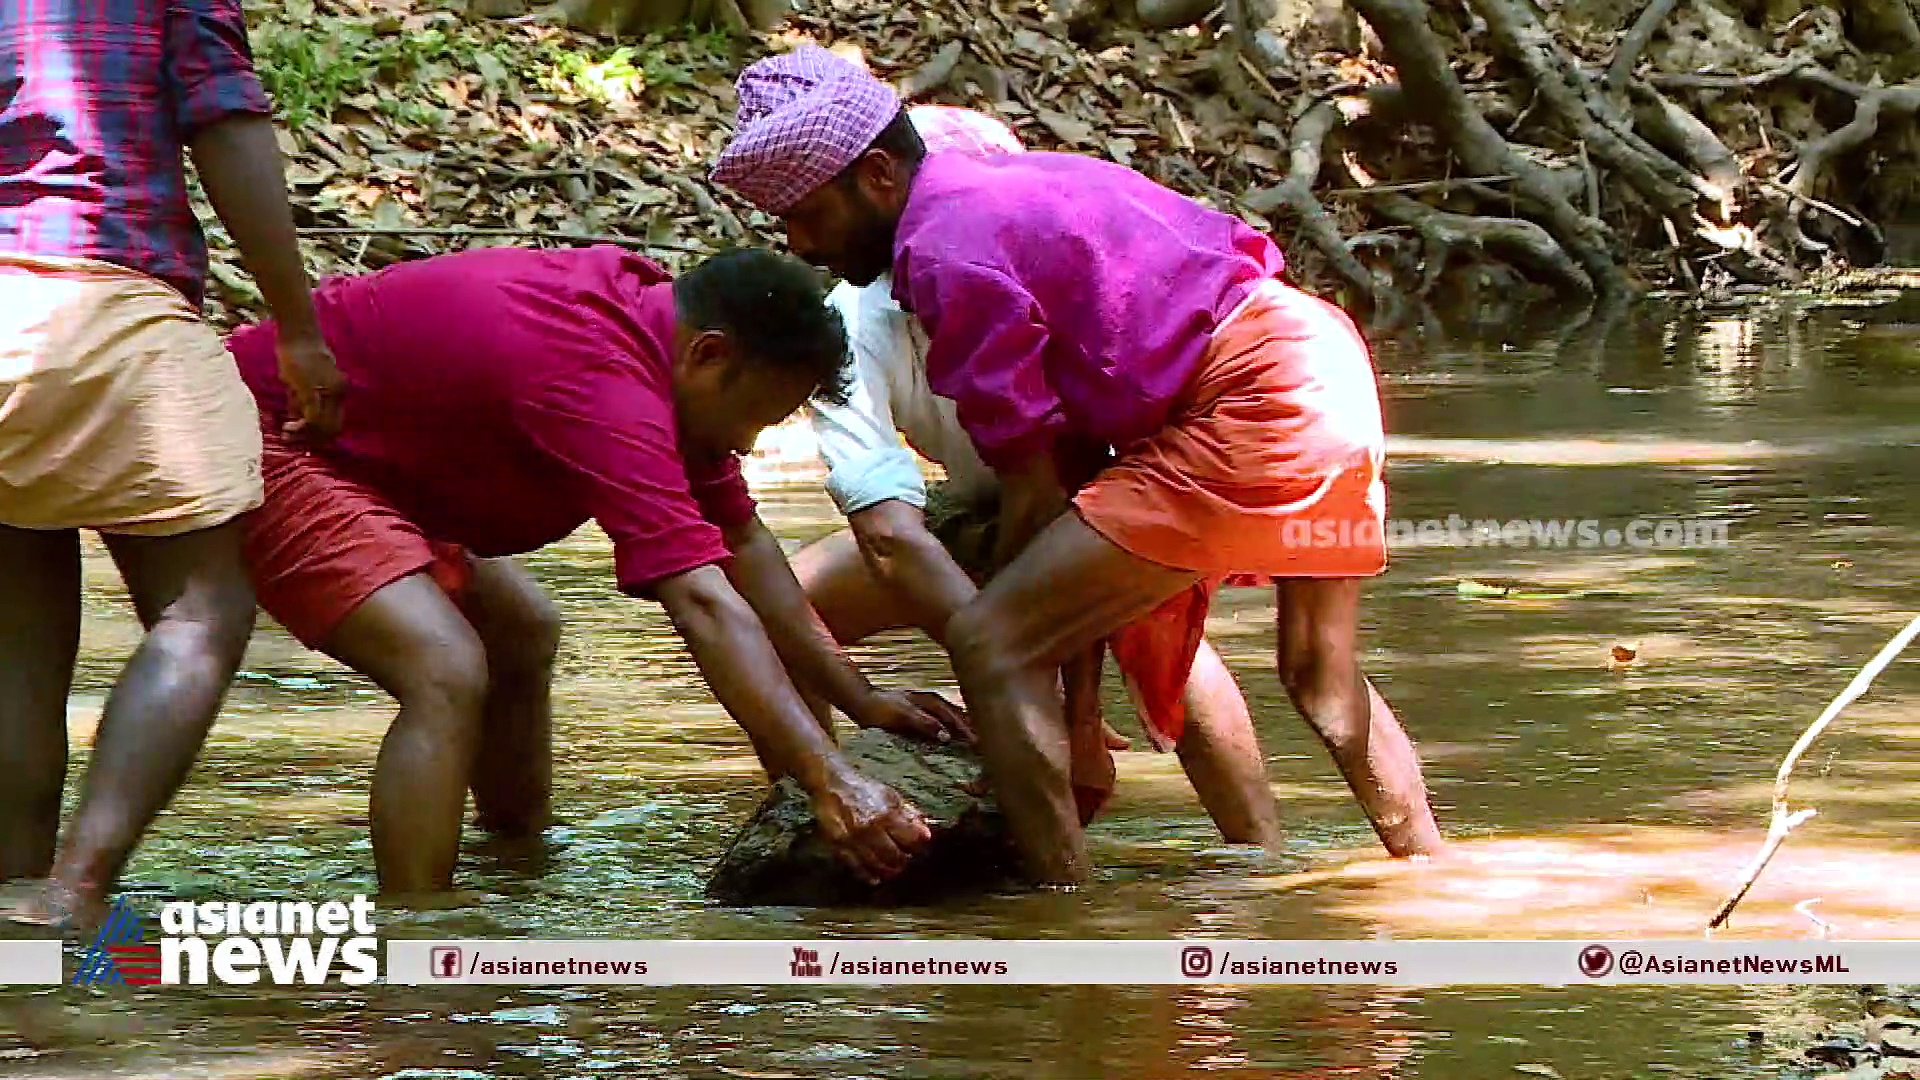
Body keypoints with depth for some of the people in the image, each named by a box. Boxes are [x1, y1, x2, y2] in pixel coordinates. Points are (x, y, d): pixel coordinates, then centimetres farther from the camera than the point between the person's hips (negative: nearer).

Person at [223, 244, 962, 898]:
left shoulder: (653, 315, 2)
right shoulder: (604, 384, -29)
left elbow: (744, 547, 12)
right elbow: (703, 606, -37)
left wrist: (862, 703, 11)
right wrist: (831, 783, -40)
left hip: (358, 452, 11)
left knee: (522, 635, 21)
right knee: (449, 674, -26)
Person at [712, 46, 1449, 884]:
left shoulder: (946, 249, -10)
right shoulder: (1007, 187, 18)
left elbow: (1033, 488, -8)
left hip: (1246, 413, -10)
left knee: (989, 646, -10)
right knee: (1322, 682, 32)